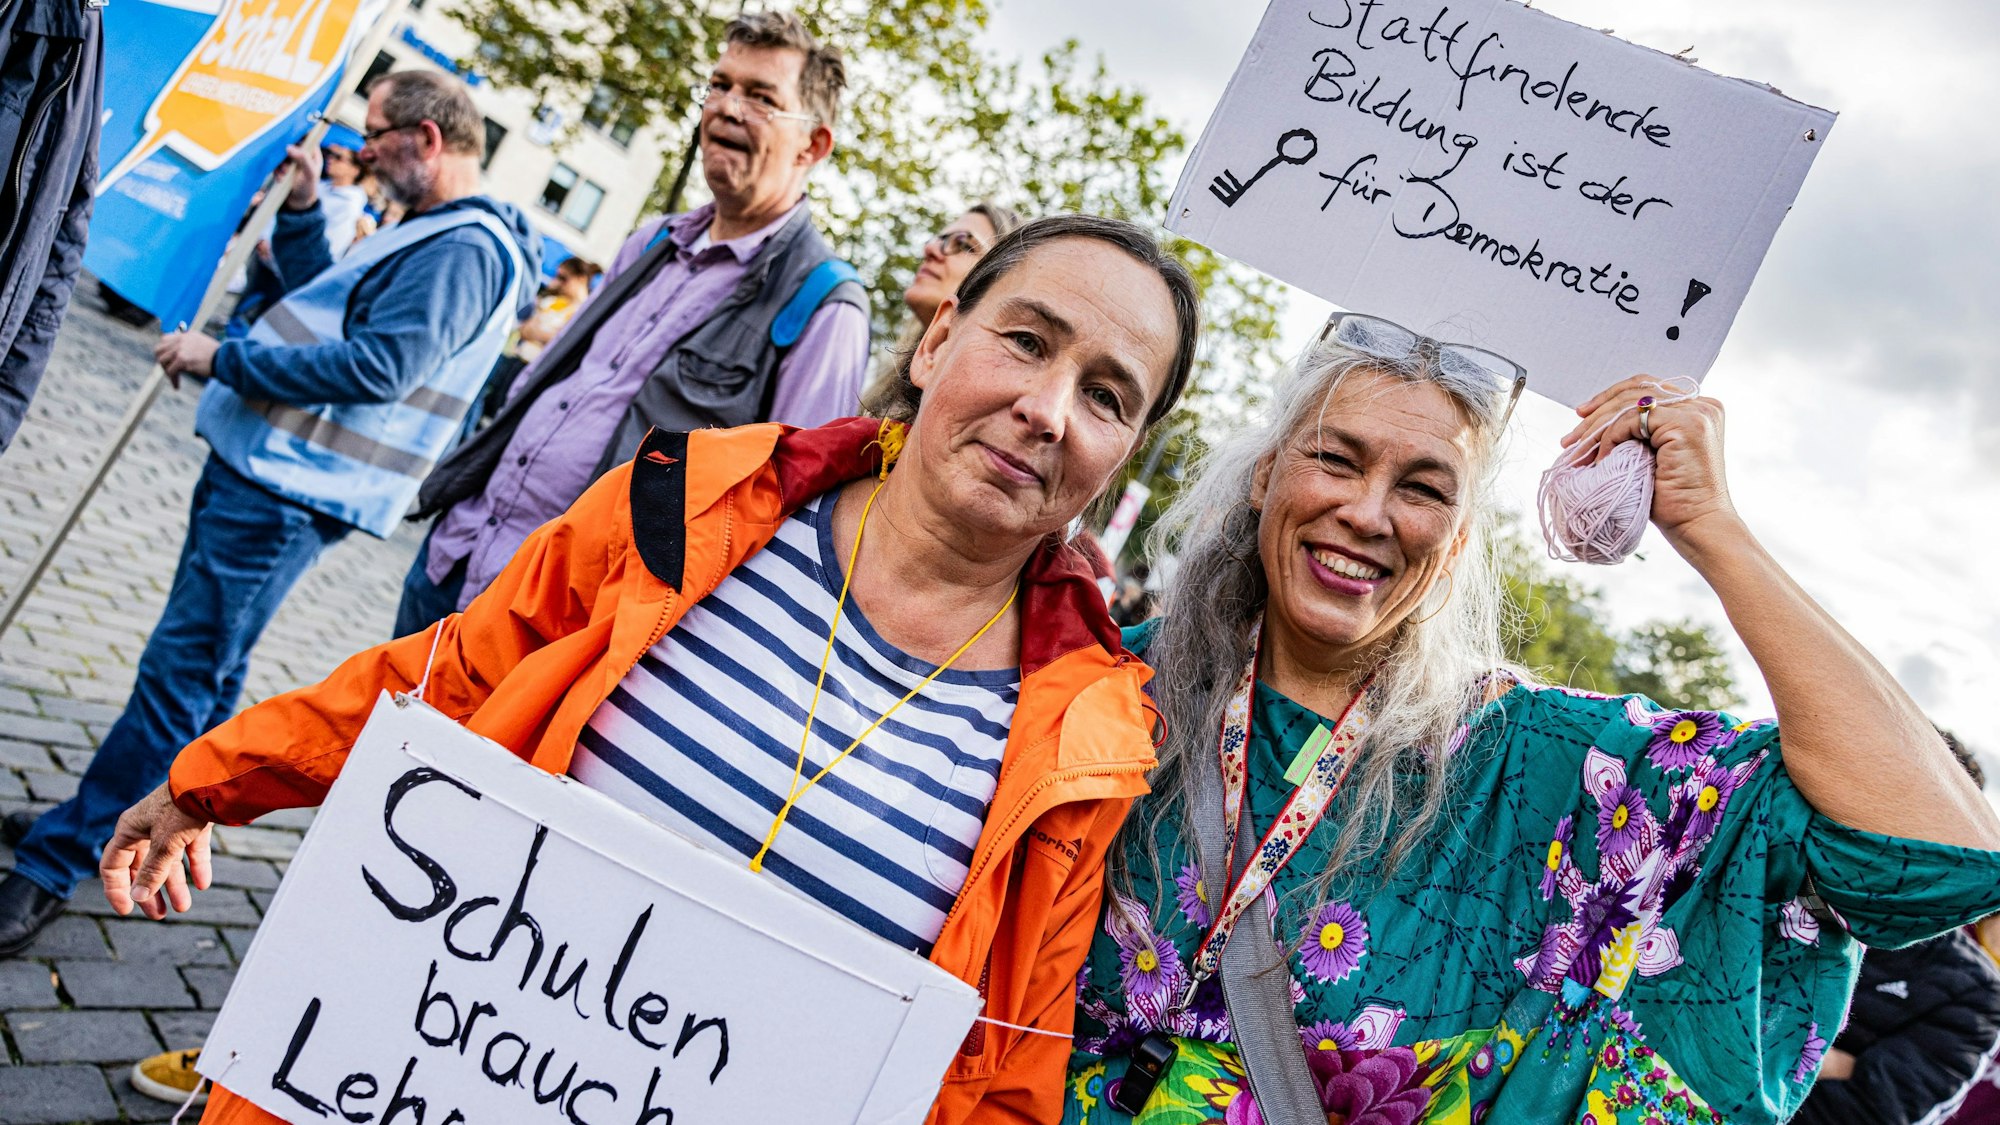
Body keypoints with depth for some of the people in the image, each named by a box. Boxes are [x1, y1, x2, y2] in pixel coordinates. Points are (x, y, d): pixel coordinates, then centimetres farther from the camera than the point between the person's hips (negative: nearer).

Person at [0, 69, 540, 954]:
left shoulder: (465, 250, -16)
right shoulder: (427, 235, 19)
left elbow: (377, 367, -25)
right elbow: (321, 298, 31)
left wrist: (223, 360, -17)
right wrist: (304, 207, 16)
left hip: (284, 495, -11)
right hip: (258, 473, 11)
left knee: (179, 675, -5)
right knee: (208, 670, 20)